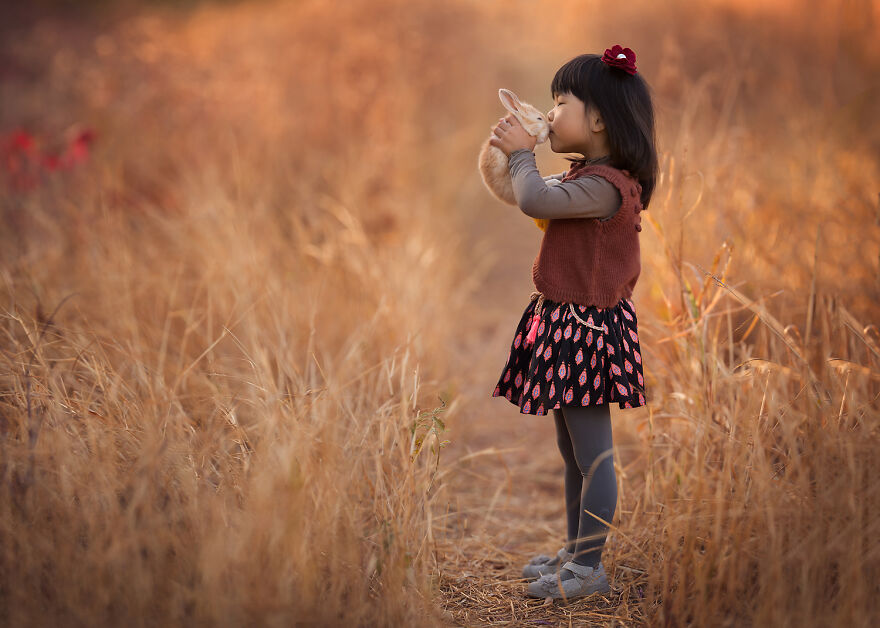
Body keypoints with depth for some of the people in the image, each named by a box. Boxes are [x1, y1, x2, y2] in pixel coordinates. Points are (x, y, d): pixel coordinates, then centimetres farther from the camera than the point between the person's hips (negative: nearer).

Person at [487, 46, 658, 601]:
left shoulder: (605, 185, -22)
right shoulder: (591, 176, 12)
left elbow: (536, 200, -31)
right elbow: (547, 201, 23)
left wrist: (521, 152, -13)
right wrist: (518, 152, 9)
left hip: (587, 329, -11)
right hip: (562, 323, 11)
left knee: (593, 455, 0)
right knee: (573, 451, 20)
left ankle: (589, 569, 10)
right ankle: (575, 551, 33)